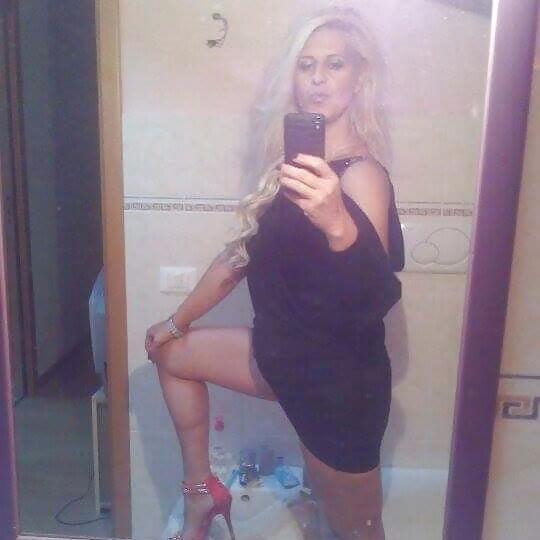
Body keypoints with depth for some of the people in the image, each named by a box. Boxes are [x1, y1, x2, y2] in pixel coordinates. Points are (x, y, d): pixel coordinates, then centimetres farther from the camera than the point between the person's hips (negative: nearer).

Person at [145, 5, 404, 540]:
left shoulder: (361, 174, -22)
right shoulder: (294, 160, 1)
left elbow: (377, 297, -36)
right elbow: (246, 250, 11)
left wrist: (336, 225, -56)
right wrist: (180, 321, 18)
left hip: (338, 380, -8)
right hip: (284, 354, 8)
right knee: (170, 353, 21)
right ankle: (201, 491, 32)